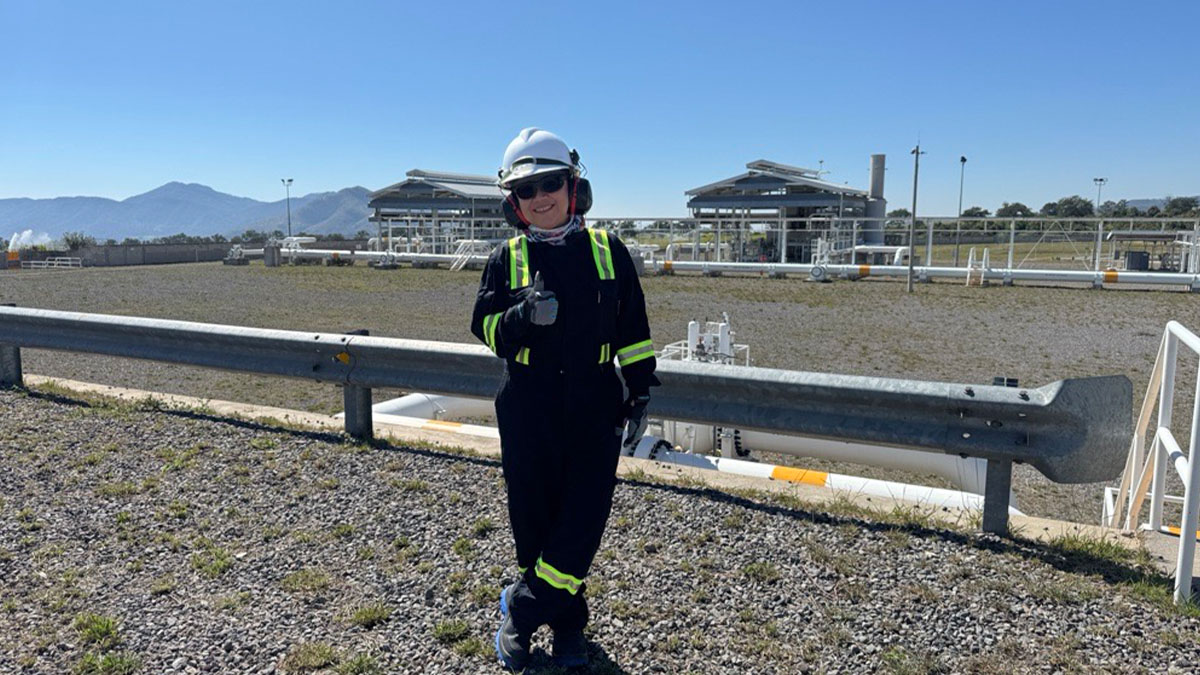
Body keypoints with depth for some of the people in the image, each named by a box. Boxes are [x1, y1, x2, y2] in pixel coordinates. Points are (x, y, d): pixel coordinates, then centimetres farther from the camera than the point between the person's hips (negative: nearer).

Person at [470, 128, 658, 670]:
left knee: (583, 522, -3)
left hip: (595, 409, 0)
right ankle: (567, 621, 29)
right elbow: (486, 327, -4)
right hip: (528, 412, 0)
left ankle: (521, 612, 17)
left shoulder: (607, 250, 3)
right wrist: (524, 315, -23)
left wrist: (640, 391, 7)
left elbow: (633, 330, 8)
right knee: (535, 520, 7)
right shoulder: (507, 258, 3)